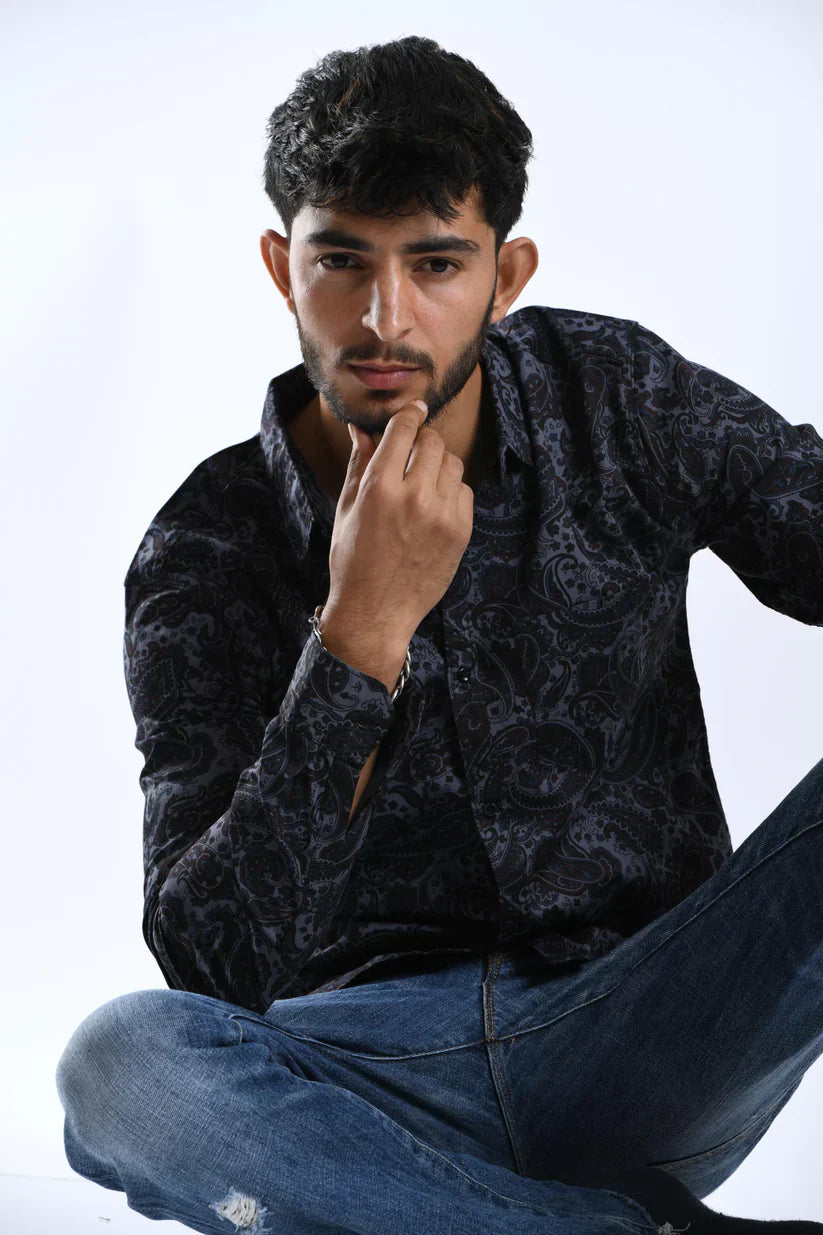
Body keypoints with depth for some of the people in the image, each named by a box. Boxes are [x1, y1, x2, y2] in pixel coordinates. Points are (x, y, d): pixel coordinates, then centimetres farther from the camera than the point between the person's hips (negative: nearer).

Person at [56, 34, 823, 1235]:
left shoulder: (616, 396, -2)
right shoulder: (202, 560, -7)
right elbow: (213, 965, -15)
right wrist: (364, 628, -24)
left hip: (646, 1042, 0)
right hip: (379, 1072, 0)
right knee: (120, 1065, -31)